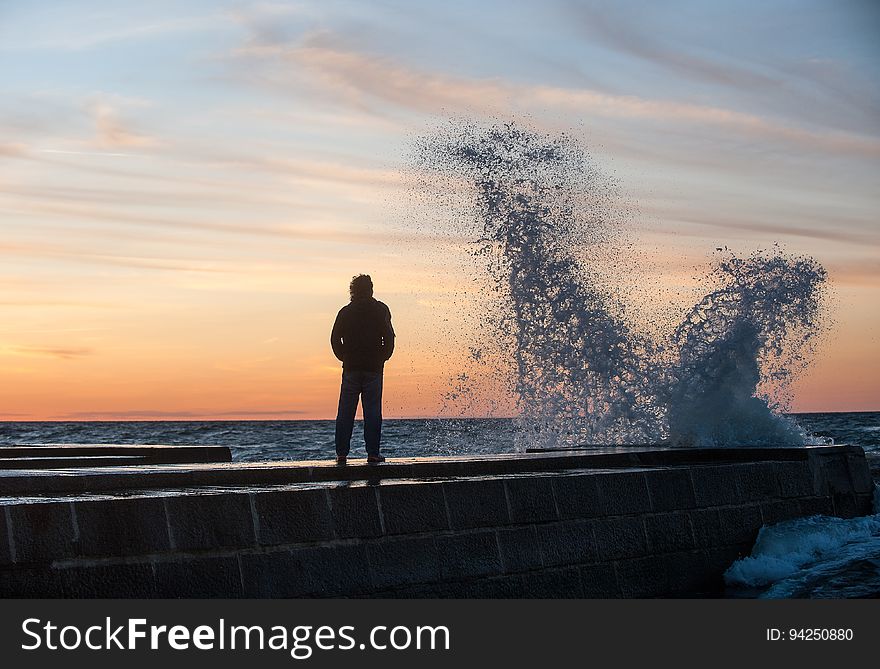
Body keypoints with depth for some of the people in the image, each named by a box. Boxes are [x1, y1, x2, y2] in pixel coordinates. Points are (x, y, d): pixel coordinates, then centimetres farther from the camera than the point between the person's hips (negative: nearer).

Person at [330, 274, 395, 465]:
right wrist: (382, 358, 7)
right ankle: (372, 453, -3)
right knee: (372, 411, 0)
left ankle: (342, 453, 2)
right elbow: (389, 337, -4)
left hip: (351, 368, 1)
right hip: (374, 369, -1)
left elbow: (335, 339, 1)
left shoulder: (345, 311, 6)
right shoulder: (381, 310, 2)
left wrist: (345, 358, 10)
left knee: (345, 412, 4)